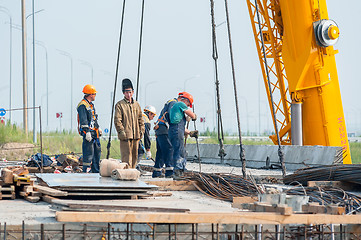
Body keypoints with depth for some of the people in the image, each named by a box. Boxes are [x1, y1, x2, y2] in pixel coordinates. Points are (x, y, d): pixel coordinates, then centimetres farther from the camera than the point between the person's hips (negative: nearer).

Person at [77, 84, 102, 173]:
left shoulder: (91, 104, 19)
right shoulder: (82, 106, -14)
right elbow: (83, 120, -20)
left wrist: (98, 127, 33)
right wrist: (87, 132, -24)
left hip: (94, 132, 10)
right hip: (88, 132, -10)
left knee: (97, 151, 14)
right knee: (88, 153, -10)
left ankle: (95, 170, 22)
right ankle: (86, 171, -6)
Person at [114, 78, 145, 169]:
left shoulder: (136, 104, 15)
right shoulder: (120, 104, -2)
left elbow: (140, 119, 19)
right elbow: (117, 120, -8)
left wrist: (141, 130, 10)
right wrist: (121, 131, -16)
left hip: (136, 135, 6)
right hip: (126, 135, -6)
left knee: (135, 155, 11)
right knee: (126, 156, -8)